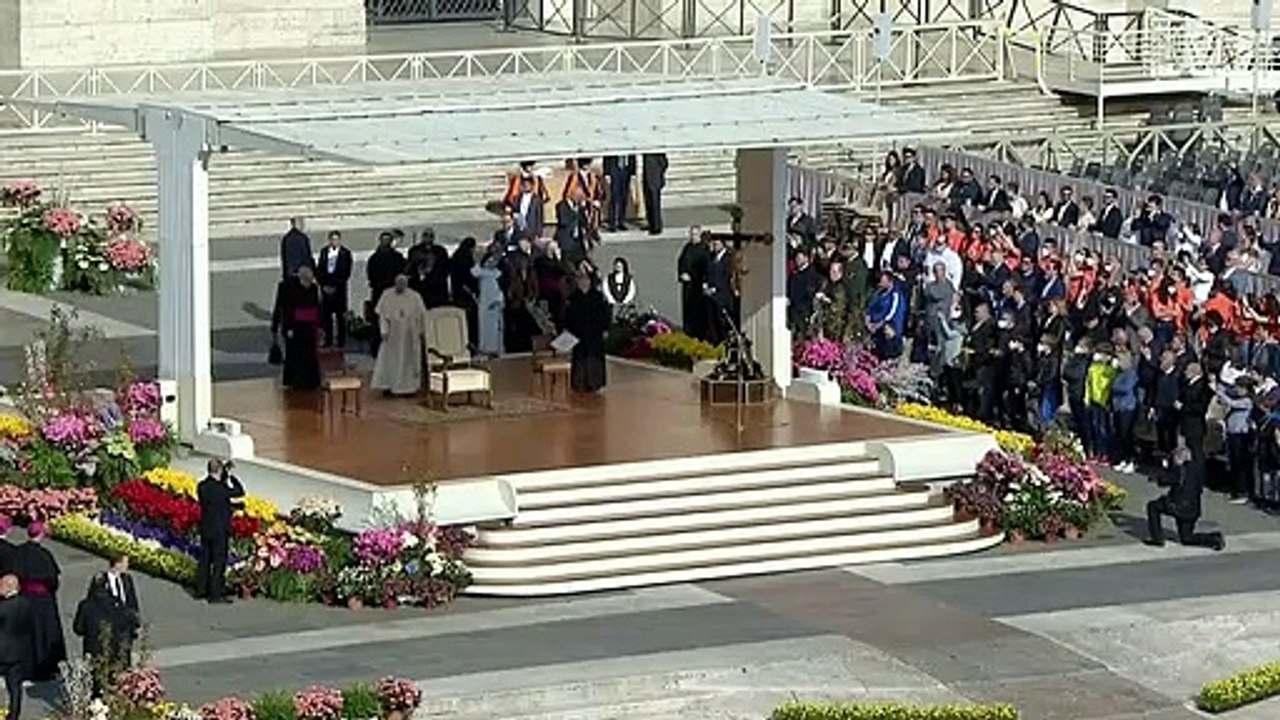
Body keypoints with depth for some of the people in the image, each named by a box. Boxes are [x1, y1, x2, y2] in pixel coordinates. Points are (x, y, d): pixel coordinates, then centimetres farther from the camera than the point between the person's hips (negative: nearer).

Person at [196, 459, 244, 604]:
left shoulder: (202, 486, 2)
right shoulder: (220, 488, -18)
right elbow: (240, 492, -8)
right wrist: (230, 476, -1)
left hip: (205, 529, 7)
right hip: (219, 530, -7)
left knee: (205, 559, 15)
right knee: (219, 561, -2)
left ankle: (201, 590, 21)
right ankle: (216, 594, -3)